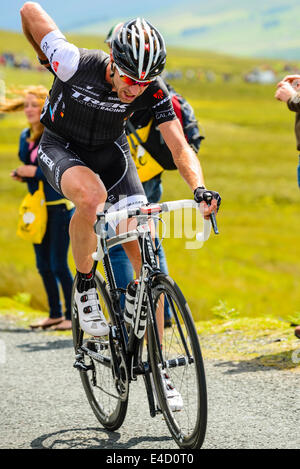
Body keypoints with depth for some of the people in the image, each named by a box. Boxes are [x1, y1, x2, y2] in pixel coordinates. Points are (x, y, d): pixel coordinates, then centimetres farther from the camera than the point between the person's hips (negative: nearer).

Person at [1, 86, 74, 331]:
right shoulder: (26, 136, 10)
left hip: (60, 205, -7)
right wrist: (20, 174, 0)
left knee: (58, 264, -7)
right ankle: (55, 314, 23)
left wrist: (36, 171, -21)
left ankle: (73, 316, 4)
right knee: (43, 264, 11)